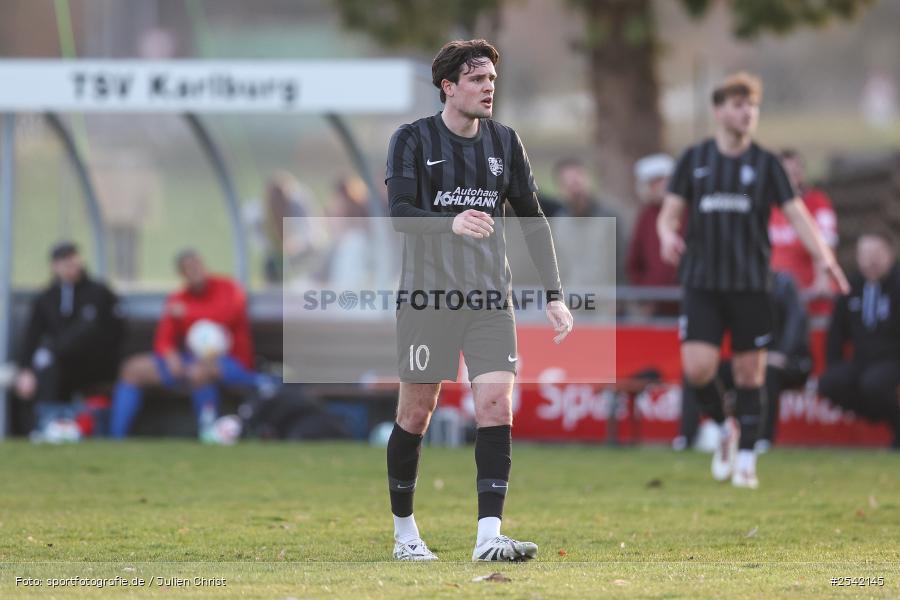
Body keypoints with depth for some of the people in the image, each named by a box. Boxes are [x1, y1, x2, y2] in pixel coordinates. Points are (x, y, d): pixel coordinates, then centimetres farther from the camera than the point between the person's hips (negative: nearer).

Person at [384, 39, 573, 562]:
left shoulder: (505, 142, 8)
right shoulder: (413, 140, -4)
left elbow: (533, 219, 13)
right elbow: (400, 211, -15)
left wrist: (554, 295, 7)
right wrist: (452, 223, -35)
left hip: (490, 299, 3)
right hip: (427, 297, -3)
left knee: (497, 405, -12)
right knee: (416, 413, 3)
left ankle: (489, 537, -15)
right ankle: (405, 532, 19)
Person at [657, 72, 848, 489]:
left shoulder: (765, 163, 3)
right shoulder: (694, 160, 6)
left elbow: (796, 214, -2)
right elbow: (671, 211, 9)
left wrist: (824, 257, -17)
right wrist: (667, 235, -15)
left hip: (750, 283, 0)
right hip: (702, 282, 0)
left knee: (749, 374, 1)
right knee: (697, 368, -13)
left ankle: (745, 461, 11)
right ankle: (724, 429, 15)